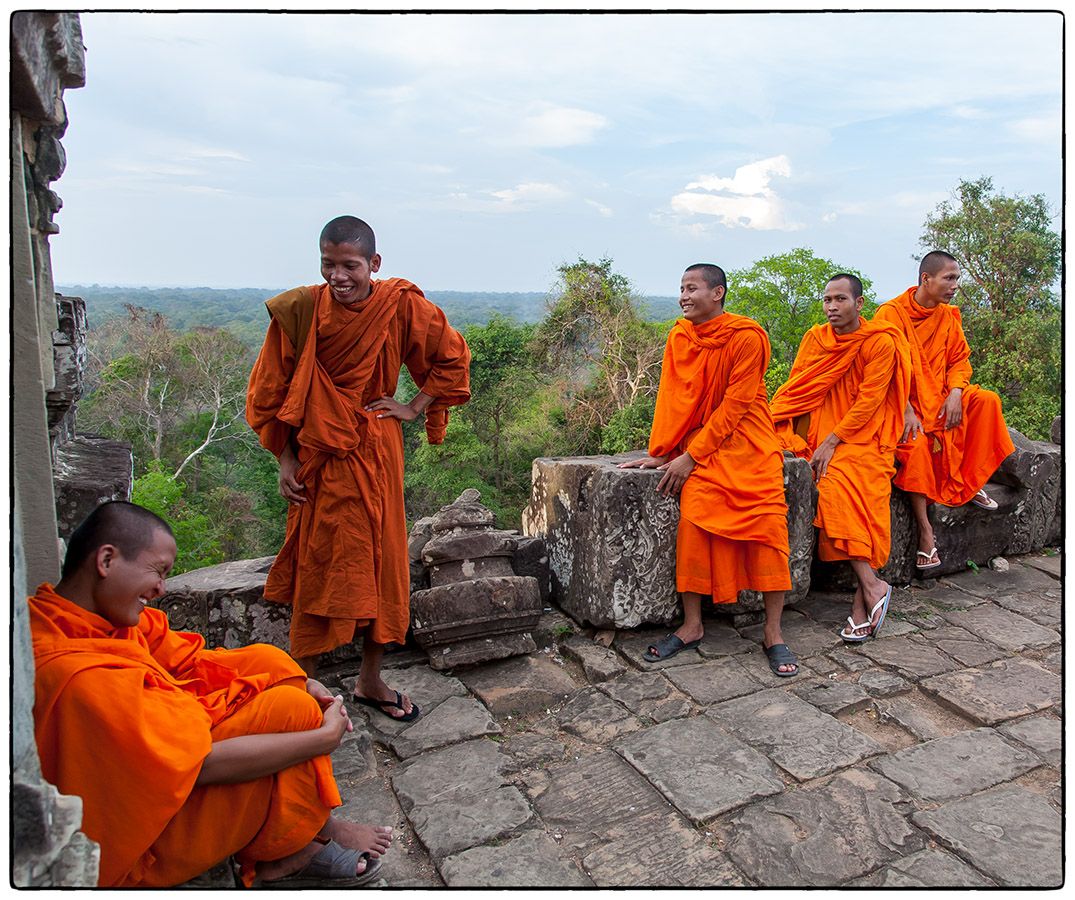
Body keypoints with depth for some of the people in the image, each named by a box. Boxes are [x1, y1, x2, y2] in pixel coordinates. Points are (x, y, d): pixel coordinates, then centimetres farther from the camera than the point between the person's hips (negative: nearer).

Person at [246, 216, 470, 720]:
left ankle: (370, 680, 28)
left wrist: (416, 407, 0)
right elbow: (270, 391, 0)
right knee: (317, 571, 2)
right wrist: (285, 458, -3)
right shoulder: (299, 311, -8)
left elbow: (453, 356, 6)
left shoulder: (400, 306, -6)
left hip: (377, 455, 2)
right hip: (318, 457, -2)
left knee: (383, 566, 9)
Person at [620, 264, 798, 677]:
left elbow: (734, 405, -15)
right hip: (700, 444, 3)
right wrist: (661, 453, 0)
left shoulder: (747, 336, -11)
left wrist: (690, 456, -18)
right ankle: (692, 626, -4)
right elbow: (672, 398, 6)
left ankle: (773, 633, -4)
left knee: (768, 522, -17)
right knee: (693, 519, -17)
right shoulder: (680, 336, 4)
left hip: (748, 442, -3)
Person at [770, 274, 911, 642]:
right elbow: (796, 389, 8)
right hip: (820, 432, 4)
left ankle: (864, 590, -21)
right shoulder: (814, 338, 10)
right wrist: (774, 422, -8)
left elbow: (869, 400, -10)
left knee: (838, 484, -29)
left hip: (863, 437, -4)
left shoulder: (881, 342, -4)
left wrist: (832, 441, -17)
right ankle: (871, 586, -21)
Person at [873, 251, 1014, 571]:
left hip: (939, 398, 6)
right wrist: (906, 410, -24)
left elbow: (959, 360, 11)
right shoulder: (891, 313, -11)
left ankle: (970, 482, -1)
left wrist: (955, 392, -11)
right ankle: (925, 529, -23)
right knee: (916, 443, -32)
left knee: (987, 400, -15)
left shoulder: (948, 317, 8)